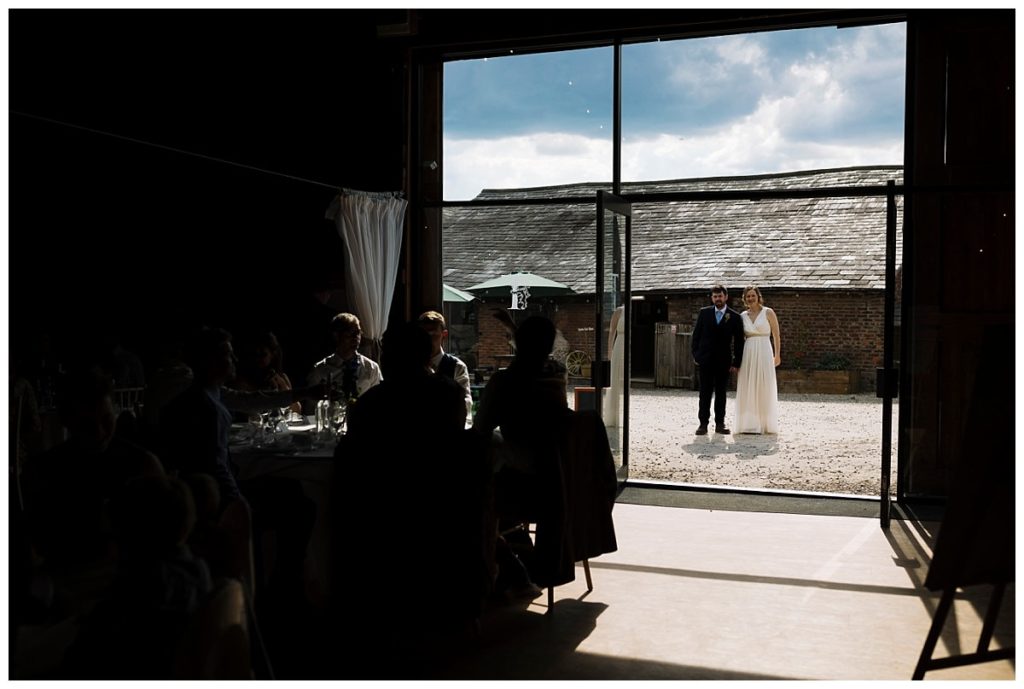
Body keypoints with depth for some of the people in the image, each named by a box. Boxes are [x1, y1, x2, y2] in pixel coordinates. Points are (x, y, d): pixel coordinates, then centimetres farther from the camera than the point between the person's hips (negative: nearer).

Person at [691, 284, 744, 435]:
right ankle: (703, 424, 4)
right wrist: (695, 355, 0)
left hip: (724, 361, 0)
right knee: (705, 393, 1)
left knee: (721, 394, 6)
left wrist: (736, 362, -2)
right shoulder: (704, 313, 5)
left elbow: (739, 342, 3)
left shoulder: (735, 317, 2)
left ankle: (720, 424, 12)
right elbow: (696, 335, 7)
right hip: (705, 360, 0)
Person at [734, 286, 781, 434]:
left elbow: (776, 334, 0)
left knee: (764, 389, 0)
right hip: (748, 353, 3)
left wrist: (777, 354, -5)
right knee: (748, 389, 2)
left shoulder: (768, 312, 0)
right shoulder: (743, 316, 10)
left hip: (764, 352, -3)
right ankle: (749, 424, 8)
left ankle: (764, 424, 8)